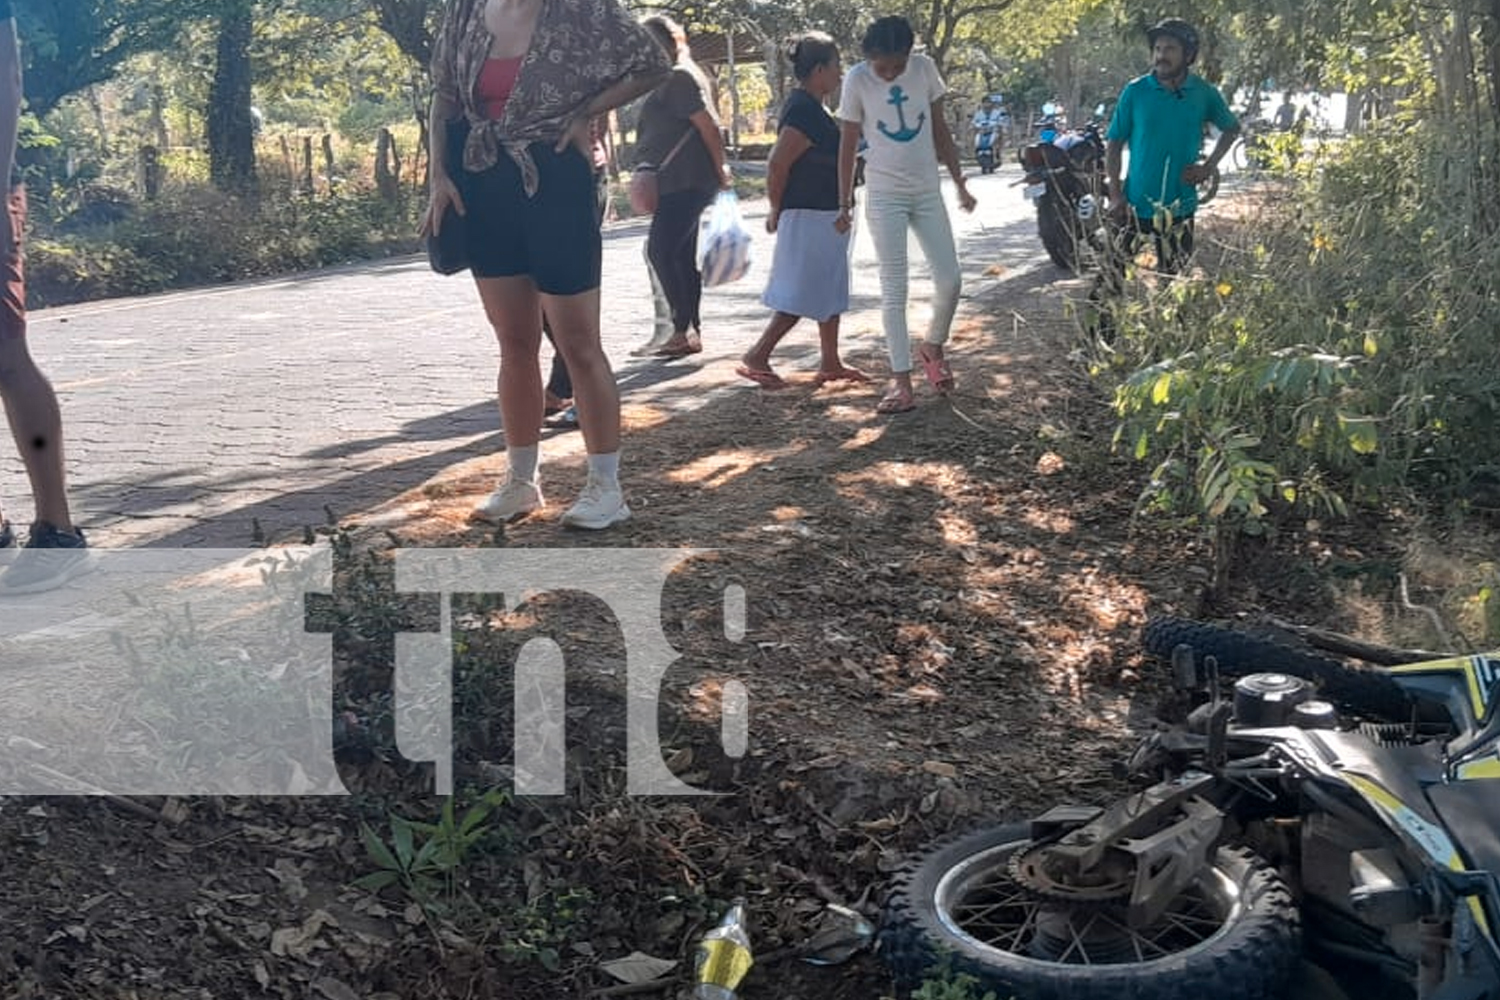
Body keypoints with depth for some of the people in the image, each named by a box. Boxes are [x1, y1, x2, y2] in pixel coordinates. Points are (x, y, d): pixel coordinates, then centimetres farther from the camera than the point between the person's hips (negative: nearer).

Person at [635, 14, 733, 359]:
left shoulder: (680, 77, -12)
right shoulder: (673, 78, 19)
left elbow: (708, 125, -17)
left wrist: (720, 170, -14)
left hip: (685, 182, -10)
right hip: (678, 184, 10)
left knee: (660, 250, -12)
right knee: (682, 256, 11)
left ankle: (682, 329, -10)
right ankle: (692, 330, 14)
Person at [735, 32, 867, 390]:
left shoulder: (810, 107, 12)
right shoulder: (803, 111, -20)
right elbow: (777, 166, -23)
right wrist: (778, 211, -10)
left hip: (827, 215, 10)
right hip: (809, 217, -10)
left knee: (831, 292, 15)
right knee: (803, 295, -6)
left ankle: (830, 363, 22)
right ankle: (756, 358, 0)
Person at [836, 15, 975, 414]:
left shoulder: (924, 68, -3)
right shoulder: (858, 80, -10)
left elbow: (940, 130, 6)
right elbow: (848, 144, -3)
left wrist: (960, 182, 6)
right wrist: (844, 202, -2)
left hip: (928, 190, 3)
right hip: (885, 195, -3)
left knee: (950, 279, 0)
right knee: (894, 289, -4)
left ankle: (933, 347, 27)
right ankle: (901, 380, -1)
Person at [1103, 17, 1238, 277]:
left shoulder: (1204, 93, -1)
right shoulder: (1135, 91, -5)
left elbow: (1232, 128, 16)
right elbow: (1114, 144, -1)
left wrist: (1209, 167, 2)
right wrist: (1115, 195, -9)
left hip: (1180, 207, 2)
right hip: (1133, 204, -2)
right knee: (1112, 276, -3)